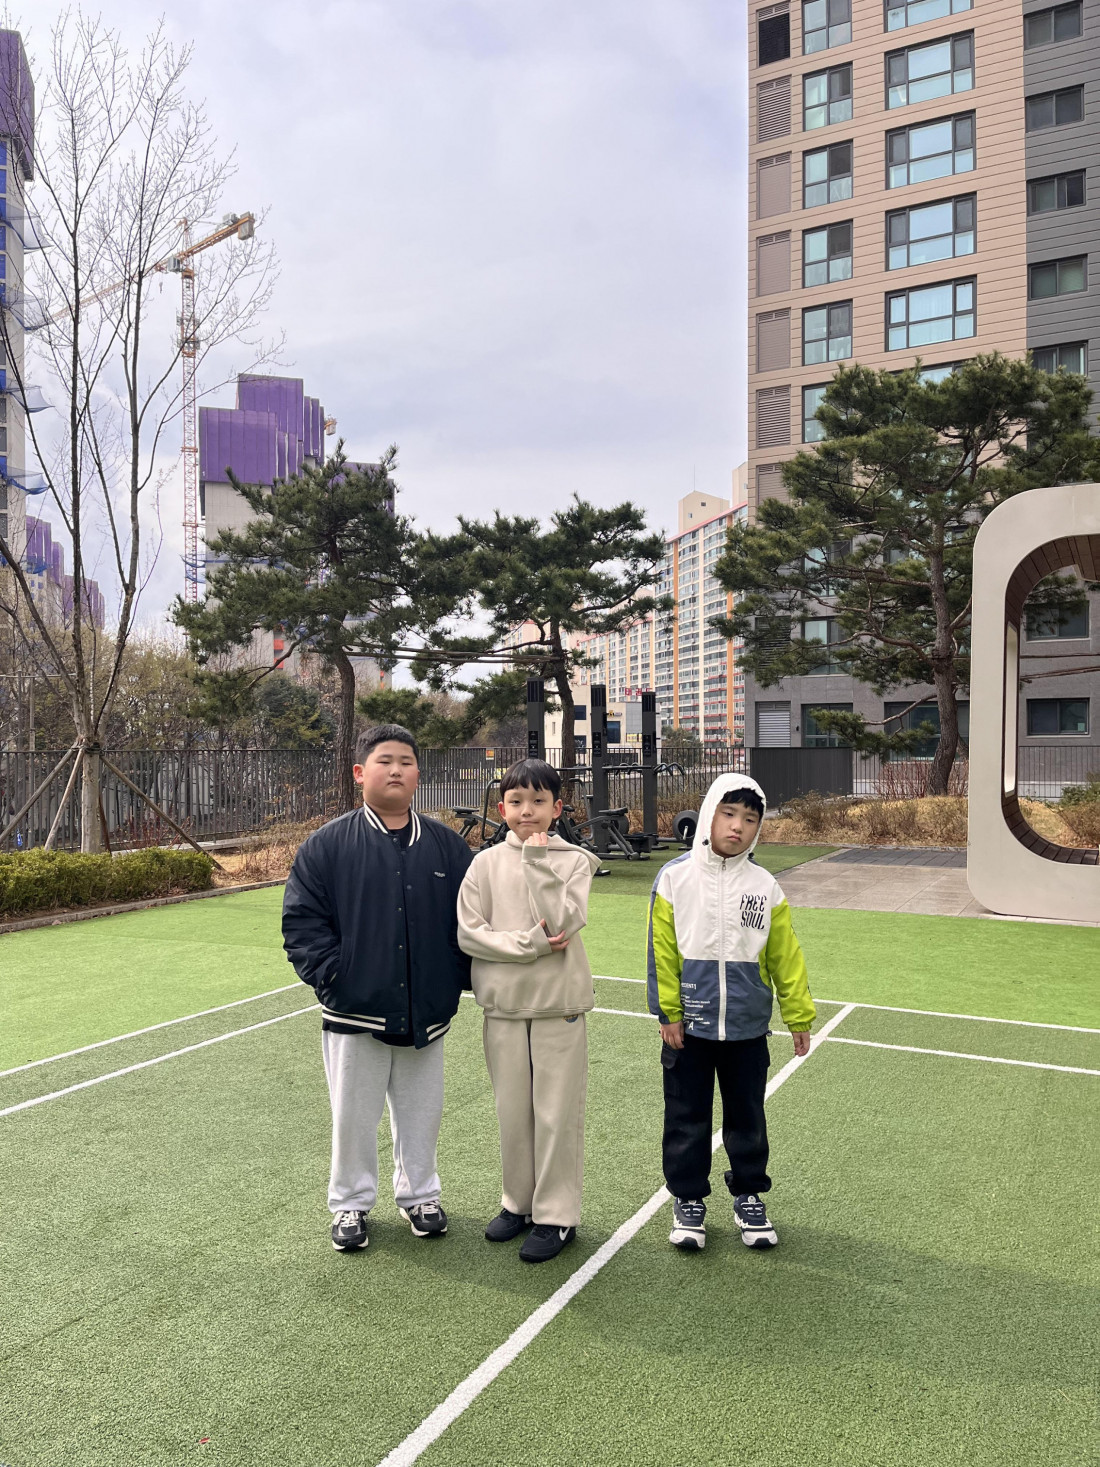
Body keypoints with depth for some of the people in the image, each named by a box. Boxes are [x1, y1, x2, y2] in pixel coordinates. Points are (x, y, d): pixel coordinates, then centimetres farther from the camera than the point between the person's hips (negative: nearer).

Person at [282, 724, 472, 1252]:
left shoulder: (447, 846, 3)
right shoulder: (327, 845, -5)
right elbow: (301, 922, -6)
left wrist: (457, 978, -1)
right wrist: (333, 977, -14)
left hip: (426, 1013, 3)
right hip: (355, 1015, -2)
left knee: (421, 1112, 16)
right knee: (354, 1114, 12)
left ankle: (418, 1194, 37)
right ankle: (350, 1203, 32)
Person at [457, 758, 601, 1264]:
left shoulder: (573, 861, -4)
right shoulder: (486, 864, 0)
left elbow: (563, 922, -17)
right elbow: (468, 933, -5)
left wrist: (537, 861, -18)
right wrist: (530, 943, -14)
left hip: (559, 1004, -2)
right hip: (503, 1004, 2)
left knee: (557, 1114, 4)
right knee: (512, 1111, 13)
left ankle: (556, 1216, 19)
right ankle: (518, 1202, 32)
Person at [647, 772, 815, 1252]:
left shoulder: (765, 886, -3)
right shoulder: (676, 878, -9)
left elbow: (785, 956, 3)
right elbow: (662, 952, -7)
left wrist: (798, 1015, 5)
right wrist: (668, 1012, -8)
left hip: (747, 1027, 2)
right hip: (689, 1026, -1)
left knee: (747, 1117, 16)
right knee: (687, 1118, 11)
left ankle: (749, 1196, 35)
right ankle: (688, 1200, 29)